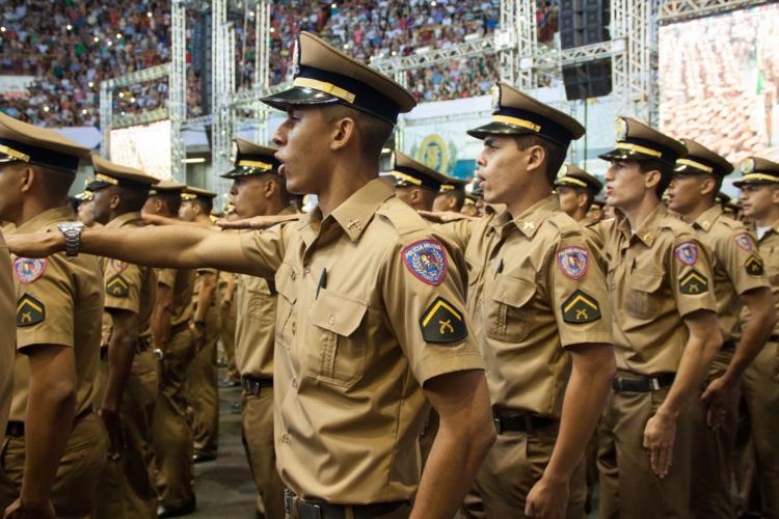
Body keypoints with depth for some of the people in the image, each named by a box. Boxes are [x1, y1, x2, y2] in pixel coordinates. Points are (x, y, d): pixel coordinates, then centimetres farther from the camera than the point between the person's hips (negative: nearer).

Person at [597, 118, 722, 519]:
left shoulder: (676, 241, -16)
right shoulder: (610, 235, 4)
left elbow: (706, 339, -18)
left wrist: (667, 415, -16)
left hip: (651, 398, -6)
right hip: (612, 394, 7)